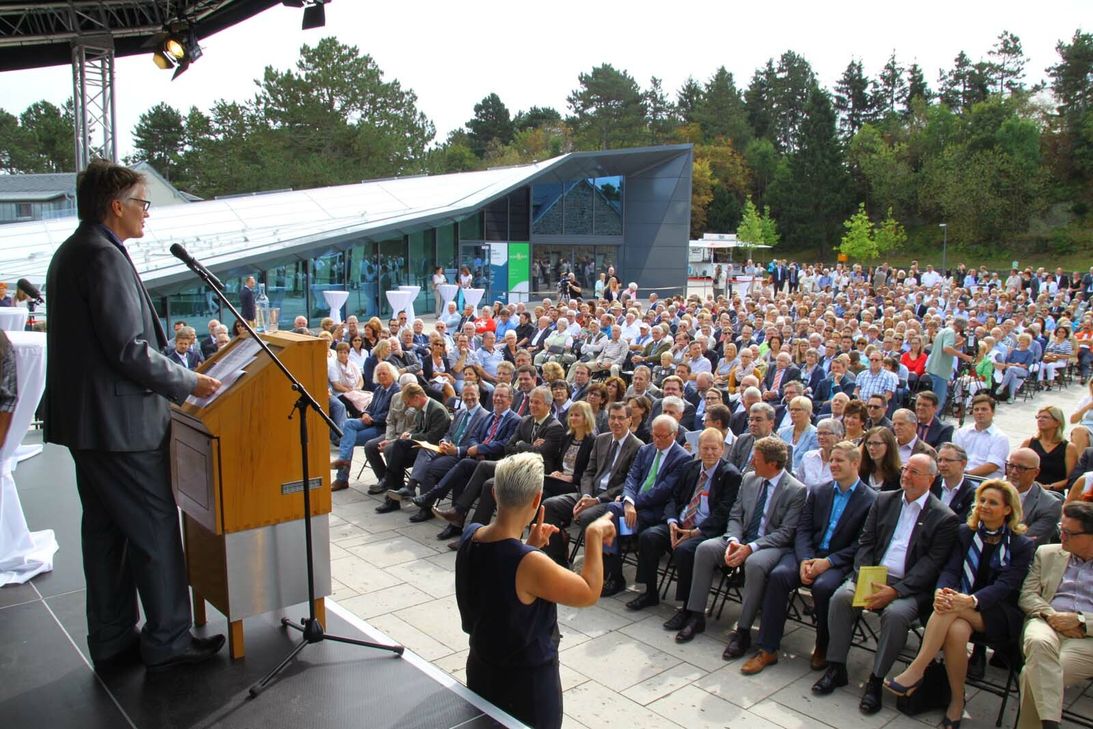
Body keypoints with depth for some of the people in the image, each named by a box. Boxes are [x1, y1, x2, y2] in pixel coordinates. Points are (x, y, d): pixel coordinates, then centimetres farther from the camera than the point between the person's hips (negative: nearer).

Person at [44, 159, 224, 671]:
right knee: (154, 530, 0)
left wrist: (177, 378, 17)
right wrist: (188, 383, -11)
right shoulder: (105, 257, -18)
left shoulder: (69, 254, 15)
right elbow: (128, 349, -23)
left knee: (105, 532, 16)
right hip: (120, 422, -10)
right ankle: (167, 642, 12)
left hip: (85, 420, 11)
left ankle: (111, 643, 26)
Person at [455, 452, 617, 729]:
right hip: (527, 681, -7)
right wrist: (594, 535, -12)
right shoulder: (530, 563, -35)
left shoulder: (470, 535, -13)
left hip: (480, 668, 7)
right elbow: (589, 593, -19)